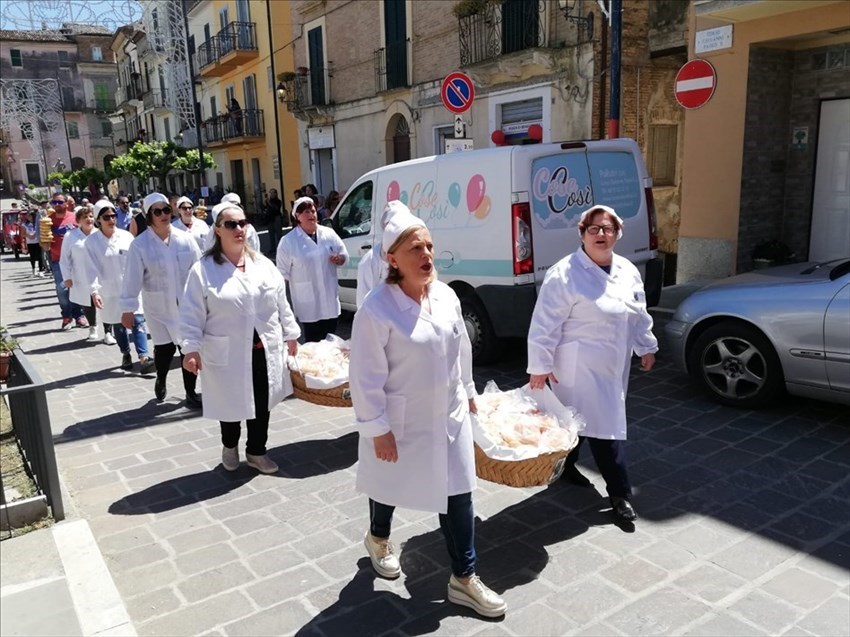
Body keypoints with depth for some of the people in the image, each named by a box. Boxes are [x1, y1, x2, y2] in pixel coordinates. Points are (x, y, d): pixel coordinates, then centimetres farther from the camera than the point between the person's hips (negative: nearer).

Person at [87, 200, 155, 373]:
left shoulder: (126, 236, 0)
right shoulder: (92, 241, -4)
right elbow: (92, 268, -8)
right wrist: (94, 291, -18)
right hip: (110, 291, 0)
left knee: (138, 321, -10)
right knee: (118, 325, 12)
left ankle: (143, 357, -15)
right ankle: (126, 354, 29)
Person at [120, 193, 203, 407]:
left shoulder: (185, 239, -1)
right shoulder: (140, 245, -9)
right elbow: (132, 278, -9)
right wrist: (128, 308, -9)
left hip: (187, 305, 2)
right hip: (159, 308, -2)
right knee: (165, 349, 4)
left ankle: (191, 393, 19)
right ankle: (160, 381, 37)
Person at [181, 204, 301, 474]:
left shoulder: (263, 264, 6)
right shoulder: (203, 269, -7)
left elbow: (281, 302, 11)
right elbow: (192, 314, -8)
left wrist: (290, 334, 12)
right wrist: (191, 348, -16)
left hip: (264, 349, 4)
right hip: (227, 353, -3)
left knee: (261, 403, 12)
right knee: (231, 404, 10)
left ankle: (256, 451, 32)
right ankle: (230, 446, 39)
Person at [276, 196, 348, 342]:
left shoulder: (329, 234, 4)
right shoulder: (288, 241, -6)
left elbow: (344, 255, 12)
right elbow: (283, 272, -4)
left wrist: (339, 258, -12)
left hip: (330, 300, 4)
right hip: (308, 305, -4)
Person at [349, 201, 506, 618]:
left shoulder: (446, 296, -3)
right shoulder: (377, 309, -23)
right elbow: (366, 378, -19)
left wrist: (468, 392, 17)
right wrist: (377, 428, -16)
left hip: (449, 418, 5)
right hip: (402, 424, -5)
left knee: (458, 495, 9)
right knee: (390, 488, 20)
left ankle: (463, 579, 26)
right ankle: (378, 539, 52)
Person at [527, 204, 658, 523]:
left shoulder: (628, 271, 7)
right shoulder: (564, 274, -16)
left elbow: (638, 315, 19)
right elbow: (546, 324, -17)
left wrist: (646, 347, 20)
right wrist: (540, 365, -18)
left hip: (613, 364, 7)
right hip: (579, 366, -7)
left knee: (581, 420, 17)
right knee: (603, 425, -4)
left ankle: (564, 466, 37)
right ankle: (619, 492, 8)